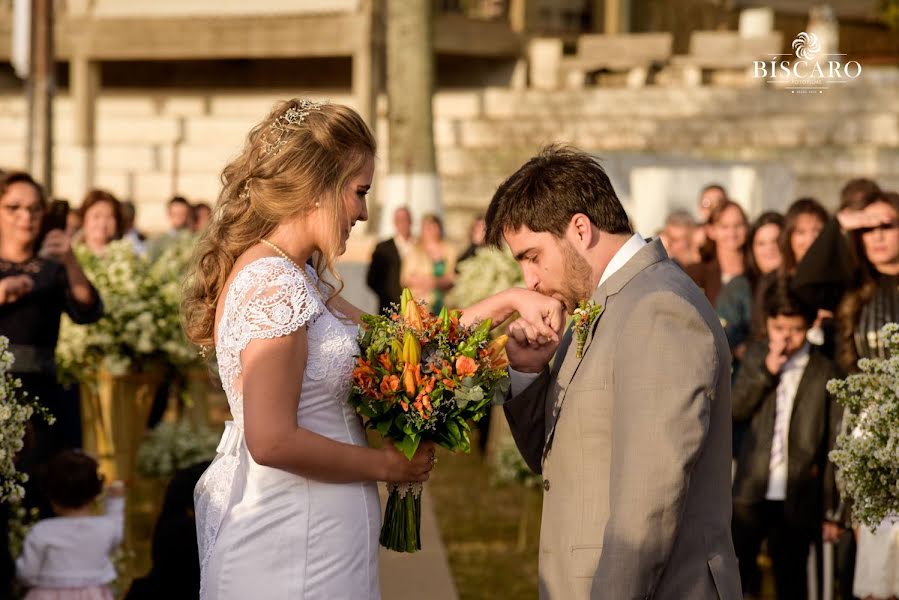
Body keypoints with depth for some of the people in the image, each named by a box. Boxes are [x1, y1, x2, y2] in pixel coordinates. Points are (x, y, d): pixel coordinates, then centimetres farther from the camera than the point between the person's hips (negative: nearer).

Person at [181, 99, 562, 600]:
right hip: (297, 551, -10)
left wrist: (507, 303, 7)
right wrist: (385, 464, -13)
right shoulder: (276, 285, -19)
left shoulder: (295, 276, 12)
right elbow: (272, 441, -25)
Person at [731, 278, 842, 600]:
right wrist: (766, 370, -12)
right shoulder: (757, 355, 8)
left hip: (798, 498, -2)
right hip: (752, 490, 2)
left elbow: (835, 440, -1)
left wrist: (832, 507, -1)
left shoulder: (824, 371, -3)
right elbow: (735, 410, 1)